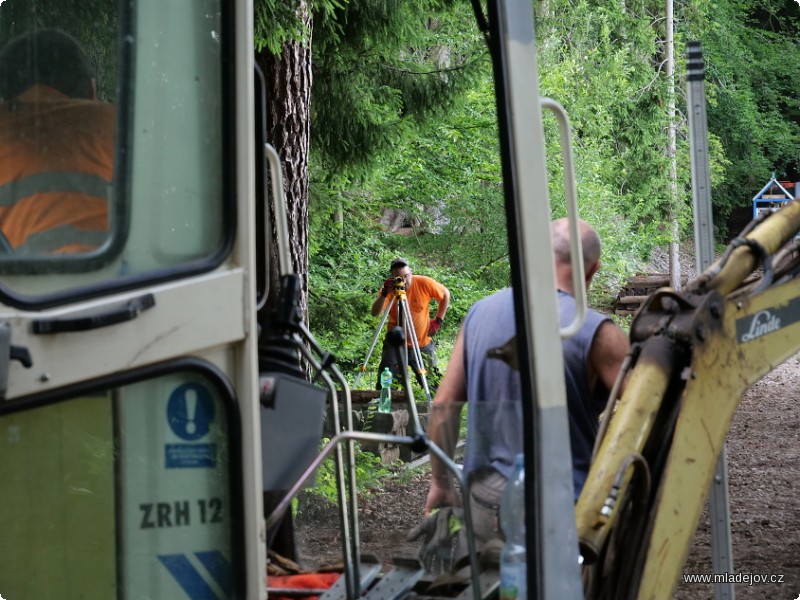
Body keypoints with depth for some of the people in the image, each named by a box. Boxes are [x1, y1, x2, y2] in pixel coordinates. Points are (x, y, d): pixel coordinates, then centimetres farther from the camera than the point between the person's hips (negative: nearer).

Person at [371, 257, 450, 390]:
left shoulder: (424, 283, -15)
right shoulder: (389, 288, -15)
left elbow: (445, 295, 2)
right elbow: (375, 313, -27)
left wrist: (438, 320, -3)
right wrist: (384, 294, -41)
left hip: (423, 343, 1)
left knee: (431, 383, 5)